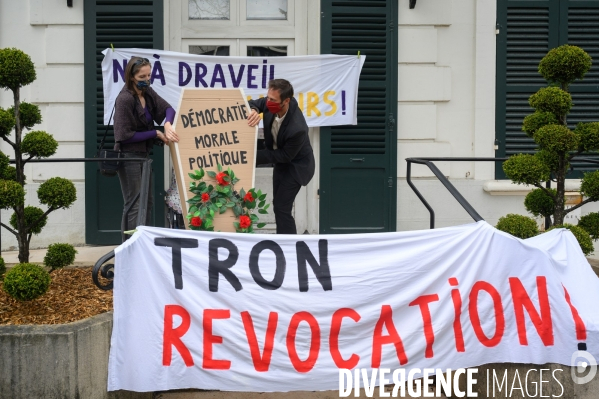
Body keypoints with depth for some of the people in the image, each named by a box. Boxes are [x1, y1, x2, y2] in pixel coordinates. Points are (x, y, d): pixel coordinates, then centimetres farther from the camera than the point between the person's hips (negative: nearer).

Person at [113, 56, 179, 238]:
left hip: (144, 154, 9)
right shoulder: (125, 99, -18)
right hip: (129, 156, -8)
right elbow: (126, 135, -18)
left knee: (148, 202, 12)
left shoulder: (147, 92, 6)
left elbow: (168, 109, 3)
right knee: (134, 205, -7)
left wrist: (167, 125, -19)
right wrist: (156, 134, -13)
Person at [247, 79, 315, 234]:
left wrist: (256, 156, -26)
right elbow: (254, 103, -6)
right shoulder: (272, 104, -23)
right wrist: (254, 110, -32)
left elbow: (285, 156, -26)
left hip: (295, 166, -8)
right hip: (281, 161, 8)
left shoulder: (297, 128, -40)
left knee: (281, 207, -10)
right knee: (279, 204, 18)